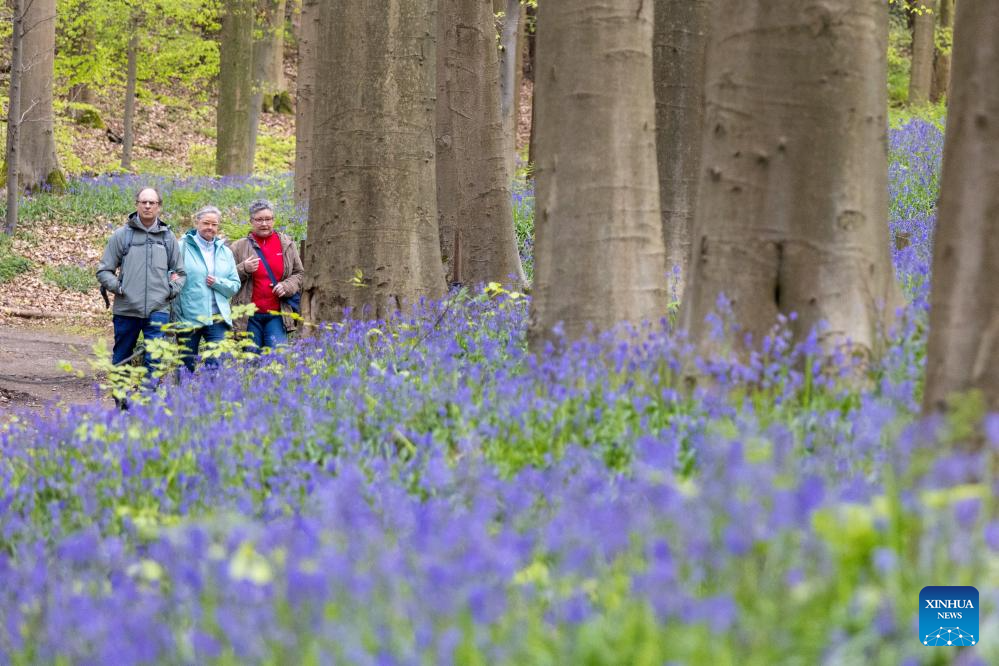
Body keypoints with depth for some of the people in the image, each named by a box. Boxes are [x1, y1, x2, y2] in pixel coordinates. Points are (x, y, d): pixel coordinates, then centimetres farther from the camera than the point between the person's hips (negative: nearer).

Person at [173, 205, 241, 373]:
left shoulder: (225, 252, 14)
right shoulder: (183, 247, 0)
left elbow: (235, 286, 12)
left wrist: (217, 282, -5)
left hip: (217, 318, 2)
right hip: (188, 317, -2)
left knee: (216, 365, -8)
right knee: (187, 367, 6)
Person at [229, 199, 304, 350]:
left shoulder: (287, 244, 11)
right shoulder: (239, 247, 6)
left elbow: (300, 274, 16)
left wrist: (287, 286, -3)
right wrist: (244, 269, -12)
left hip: (277, 315, 1)